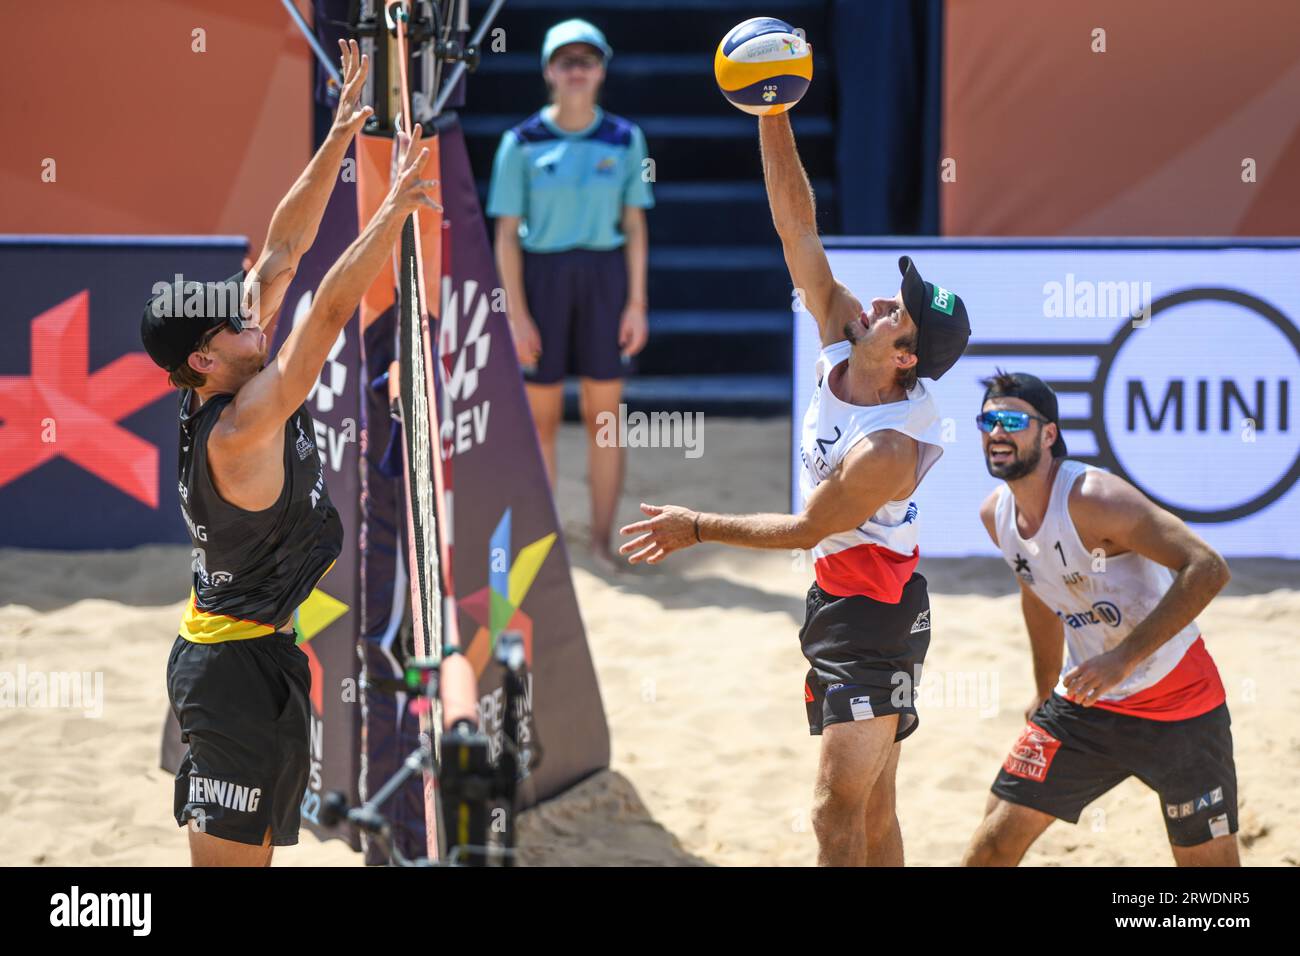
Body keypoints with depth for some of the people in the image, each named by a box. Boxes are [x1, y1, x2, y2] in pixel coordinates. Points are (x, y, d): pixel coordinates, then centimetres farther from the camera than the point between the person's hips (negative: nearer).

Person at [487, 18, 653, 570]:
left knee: (604, 414, 1)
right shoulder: (522, 143, -3)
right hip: (541, 280, -1)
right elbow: (507, 233, -4)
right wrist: (516, 313, -10)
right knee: (541, 417, 2)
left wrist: (637, 304, -3)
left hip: (604, 280, 1)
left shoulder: (624, 140, 2)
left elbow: (635, 225, 4)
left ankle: (602, 541, 8)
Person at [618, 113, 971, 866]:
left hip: (875, 614, -9)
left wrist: (698, 529, -8)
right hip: (839, 599, 9)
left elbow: (805, 530, -18)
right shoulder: (841, 341, -6)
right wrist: (772, 120, -13)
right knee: (871, 814, 14)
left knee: (840, 811, -13)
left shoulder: (890, 450, -28)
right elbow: (798, 227, -6)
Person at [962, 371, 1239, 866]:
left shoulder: (1093, 499, -25)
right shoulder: (996, 514, -1)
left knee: (1207, 860, -3)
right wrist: (1046, 692, 27)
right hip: (1084, 703, 7)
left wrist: (1124, 659, -33)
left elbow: (1207, 569, -32)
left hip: (1177, 704, -6)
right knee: (994, 842, 0)